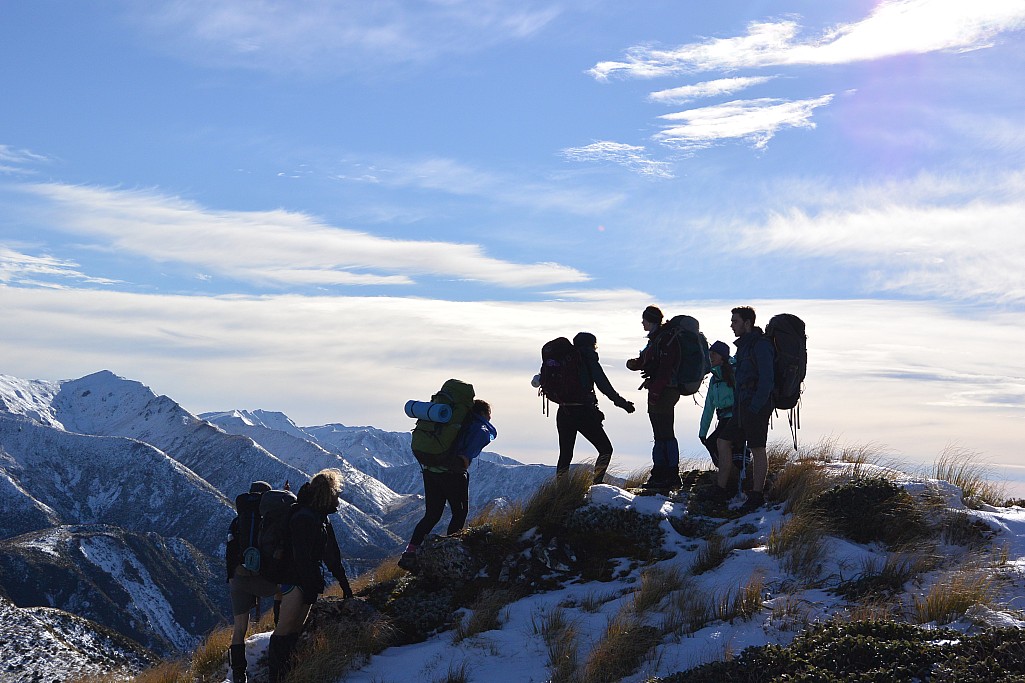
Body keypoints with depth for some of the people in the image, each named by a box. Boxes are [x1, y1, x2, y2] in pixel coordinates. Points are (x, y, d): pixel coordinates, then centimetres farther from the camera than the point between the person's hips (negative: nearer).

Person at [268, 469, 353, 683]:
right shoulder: (304, 518, -16)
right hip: (295, 580, -10)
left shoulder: (321, 518, 15)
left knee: (296, 629, 10)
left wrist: (344, 583, 16)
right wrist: (312, 587, -23)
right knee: (285, 629, -10)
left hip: (309, 581, 10)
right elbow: (302, 556, -21)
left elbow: (331, 554, 18)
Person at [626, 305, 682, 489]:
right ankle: (659, 474, 16)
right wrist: (634, 363, 3)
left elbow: (666, 367, -19)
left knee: (666, 433, -9)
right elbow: (645, 362, 24)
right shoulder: (655, 338, 19)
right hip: (656, 391, 10)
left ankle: (672, 475, -7)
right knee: (659, 434, 11)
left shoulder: (666, 338, -12)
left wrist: (656, 389, -23)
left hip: (664, 391, -10)